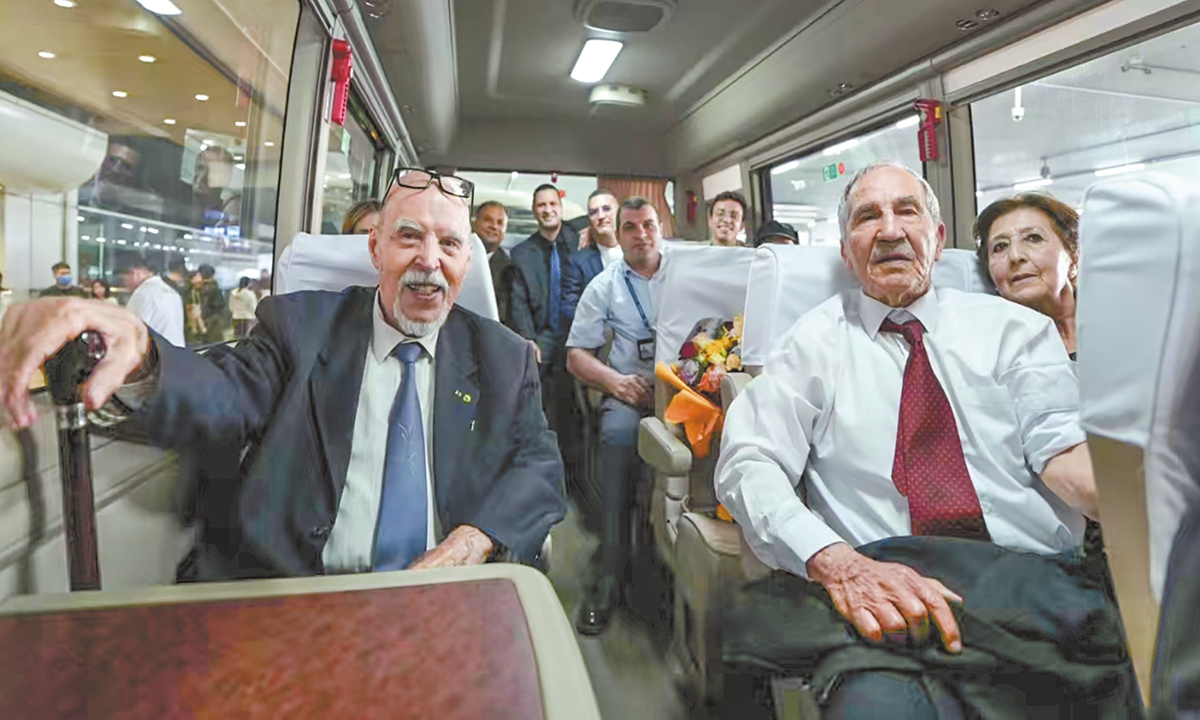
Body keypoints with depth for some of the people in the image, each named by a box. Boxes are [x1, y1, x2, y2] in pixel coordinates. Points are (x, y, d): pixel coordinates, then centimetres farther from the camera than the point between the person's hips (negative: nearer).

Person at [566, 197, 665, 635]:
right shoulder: (604, 287, 12)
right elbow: (576, 356, 10)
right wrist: (614, 380, -10)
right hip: (631, 391, 0)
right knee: (619, 433, -31)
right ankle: (610, 575, -20)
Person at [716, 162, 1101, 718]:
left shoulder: (1013, 328, 13)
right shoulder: (816, 340, 6)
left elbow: (1060, 448, 1)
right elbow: (746, 464, -5)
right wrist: (838, 562, -22)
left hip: (1044, 587, 4)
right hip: (891, 597, -3)